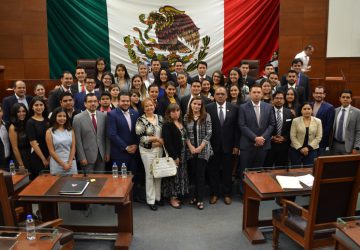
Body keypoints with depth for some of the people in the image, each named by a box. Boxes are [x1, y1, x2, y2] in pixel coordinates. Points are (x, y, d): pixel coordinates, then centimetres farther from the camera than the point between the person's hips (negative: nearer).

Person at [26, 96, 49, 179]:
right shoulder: (30, 122, -6)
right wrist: (44, 159, -11)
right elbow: (33, 143, -11)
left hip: (51, 156, 4)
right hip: (37, 158, -4)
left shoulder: (47, 120, 8)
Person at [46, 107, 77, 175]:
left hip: (71, 163, 2)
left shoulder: (70, 130, 7)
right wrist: (63, 164, -8)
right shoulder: (50, 131, -1)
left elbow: (73, 148, 3)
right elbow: (51, 151, -4)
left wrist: (69, 163, -8)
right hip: (57, 164, -2)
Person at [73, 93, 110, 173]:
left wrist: (107, 153, 4)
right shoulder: (78, 118, -5)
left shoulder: (104, 116, 4)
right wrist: (82, 157, -9)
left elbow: (107, 136, 7)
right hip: (88, 156, -3)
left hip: (102, 155, 3)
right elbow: (78, 140, -6)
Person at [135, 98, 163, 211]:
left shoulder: (159, 118, 5)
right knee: (150, 175, 3)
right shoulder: (141, 120, -9)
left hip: (159, 149, 5)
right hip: (147, 150, -4)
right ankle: (150, 200, 15)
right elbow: (140, 137, -16)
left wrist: (161, 142, -7)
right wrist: (156, 139, -15)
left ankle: (157, 197, 26)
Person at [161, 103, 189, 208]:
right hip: (172, 155, -8)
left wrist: (182, 156, 7)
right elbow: (167, 142, -19)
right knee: (174, 175, 2)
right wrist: (175, 157, -19)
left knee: (180, 175, 14)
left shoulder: (180, 123, 9)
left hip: (182, 154, 8)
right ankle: (172, 198, 14)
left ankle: (176, 196, 26)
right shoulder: (167, 125, -14)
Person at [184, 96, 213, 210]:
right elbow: (185, 134, 2)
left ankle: (200, 199, 7)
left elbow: (209, 133, -7)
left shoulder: (206, 116, -4)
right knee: (193, 174, 8)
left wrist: (200, 147, -12)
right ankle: (197, 195, 24)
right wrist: (190, 147, -8)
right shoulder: (186, 117, 4)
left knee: (200, 174, -2)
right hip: (190, 150, 3)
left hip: (203, 150, -2)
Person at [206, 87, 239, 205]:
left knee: (227, 171, 11)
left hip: (228, 145, 1)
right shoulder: (208, 108, -3)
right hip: (213, 145, -1)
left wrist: (236, 145, -3)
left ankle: (227, 194, 26)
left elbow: (236, 128, 0)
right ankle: (214, 193, 25)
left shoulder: (234, 108, 0)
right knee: (213, 170, 10)